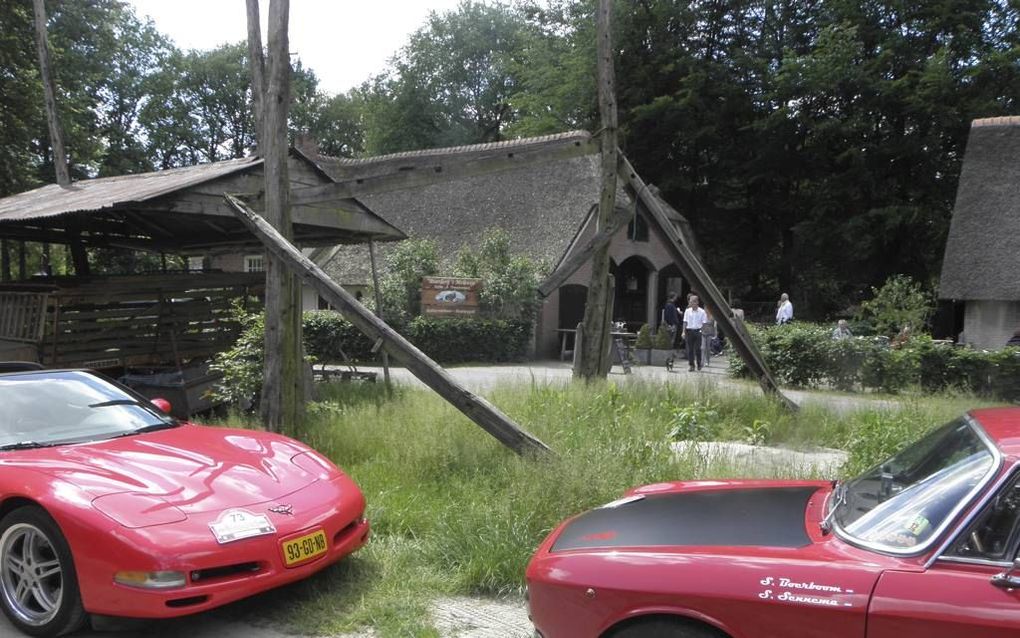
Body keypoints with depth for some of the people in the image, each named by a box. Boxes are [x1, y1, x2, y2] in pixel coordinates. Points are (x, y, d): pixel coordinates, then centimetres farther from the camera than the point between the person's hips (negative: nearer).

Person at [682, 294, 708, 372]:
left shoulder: (702, 311, 1)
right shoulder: (687, 311, 7)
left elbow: (704, 323, 3)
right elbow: (685, 322, 9)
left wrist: (702, 331, -8)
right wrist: (684, 332, 3)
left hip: (698, 331, -2)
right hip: (689, 331, 2)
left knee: (698, 349, -1)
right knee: (690, 349, 1)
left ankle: (699, 364, 15)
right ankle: (691, 365, 7)